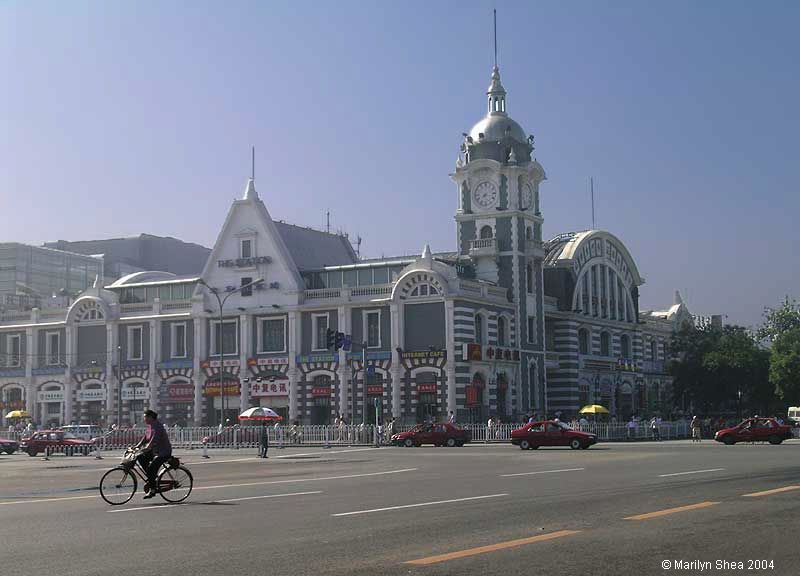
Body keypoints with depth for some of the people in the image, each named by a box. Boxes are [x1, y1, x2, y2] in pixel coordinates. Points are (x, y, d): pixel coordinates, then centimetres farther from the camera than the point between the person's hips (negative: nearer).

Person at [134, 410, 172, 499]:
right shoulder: (150, 427, 11)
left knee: (151, 468, -20)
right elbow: (145, 439, 12)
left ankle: (152, 490, -9)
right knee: (140, 458, -4)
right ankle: (151, 477, 4)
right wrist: (136, 447, 0)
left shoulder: (157, 426, -18)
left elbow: (154, 440, -31)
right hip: (154, 451, 10)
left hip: (164, 452, -10)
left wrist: (146, 448, -42)